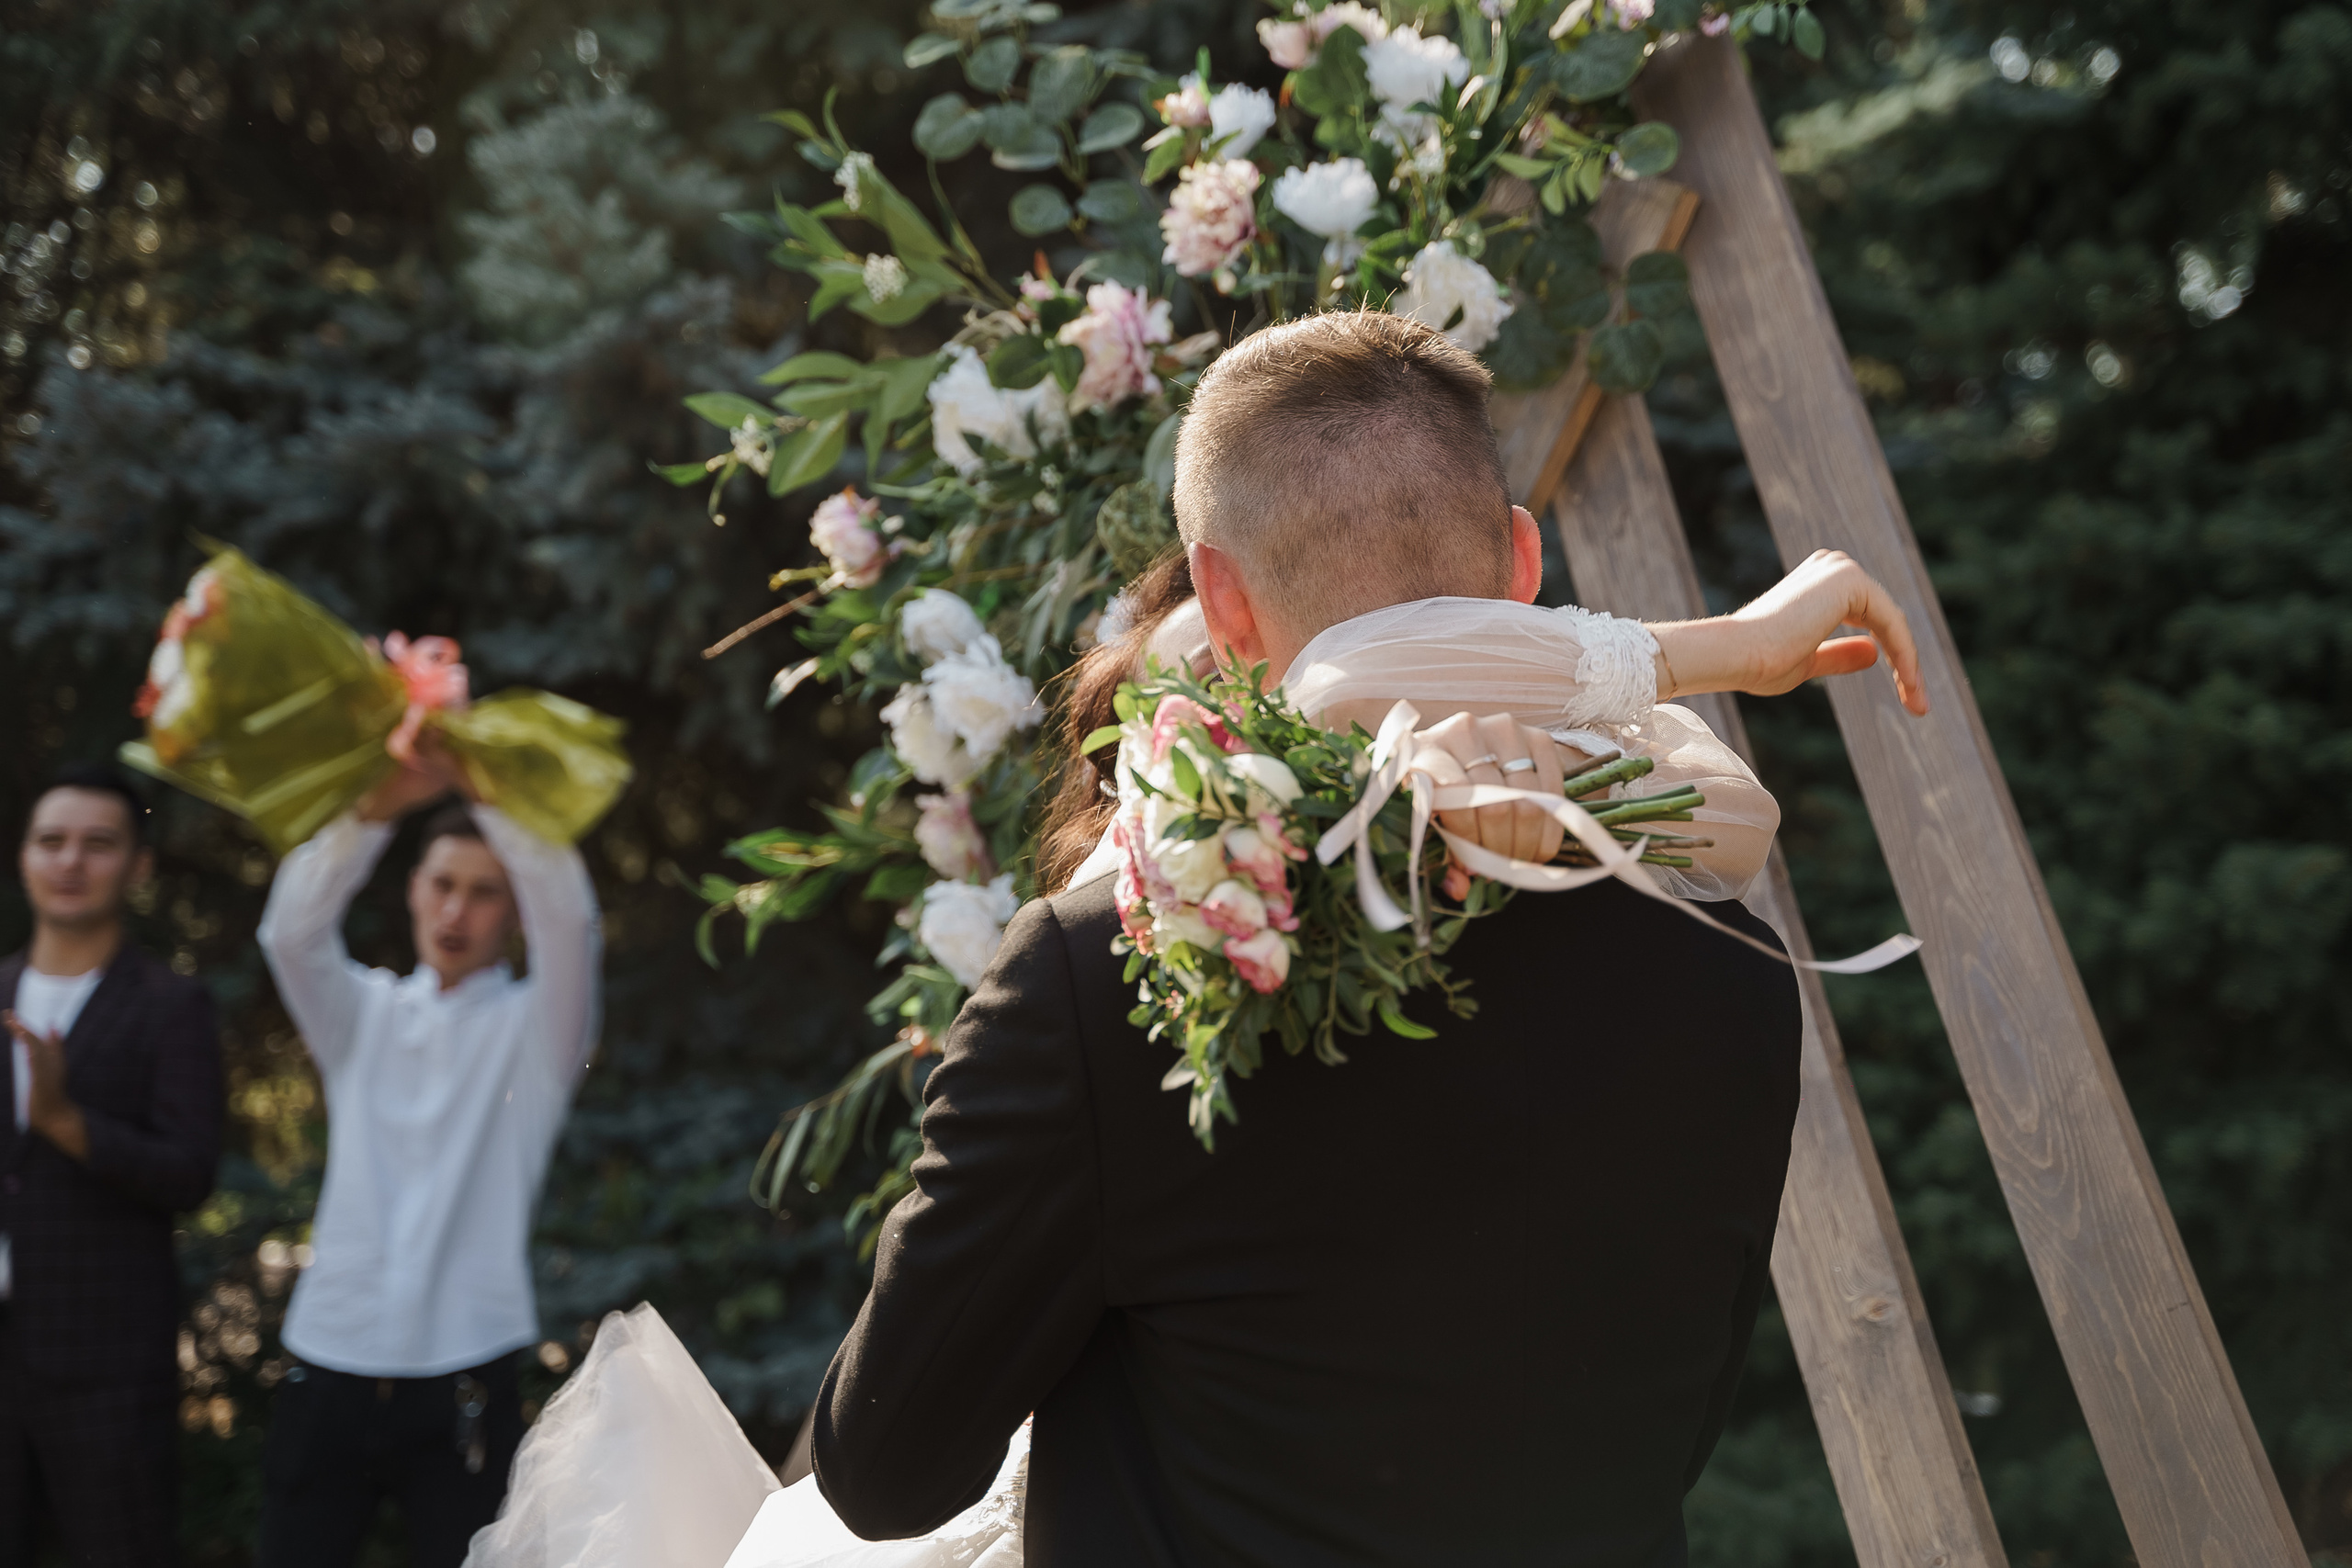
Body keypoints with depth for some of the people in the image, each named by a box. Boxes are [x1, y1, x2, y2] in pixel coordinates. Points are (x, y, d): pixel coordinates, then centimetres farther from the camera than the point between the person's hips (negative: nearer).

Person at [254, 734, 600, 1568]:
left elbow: (567, 913, -15)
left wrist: (479, 784, -27)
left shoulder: (532, 1028, 4)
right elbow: (292, 931, -8)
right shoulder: (365, 1014, 12)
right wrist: (378, 804, -24)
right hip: (329, 1372, 2)